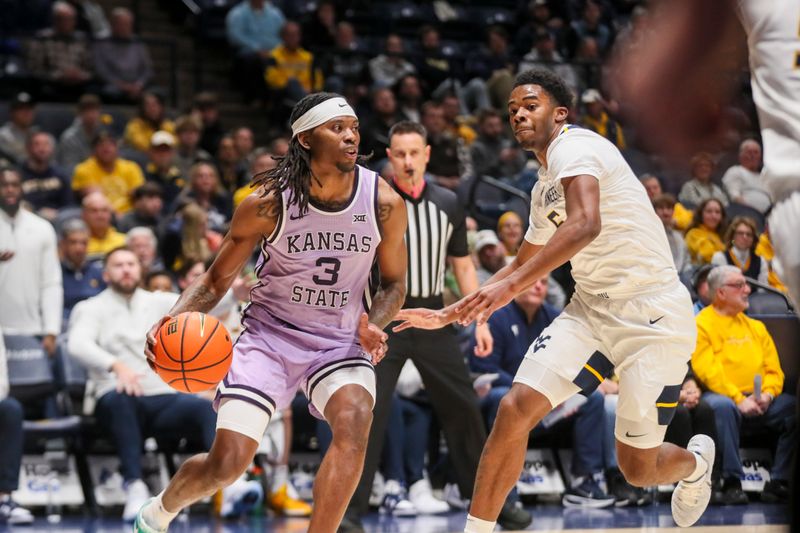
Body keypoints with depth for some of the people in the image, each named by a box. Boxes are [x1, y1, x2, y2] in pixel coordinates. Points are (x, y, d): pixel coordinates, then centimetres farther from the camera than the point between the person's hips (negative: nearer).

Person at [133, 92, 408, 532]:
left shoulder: (384, 203, -11)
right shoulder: (268, 203, -15)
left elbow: (393, 282, 6)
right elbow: (217, 280, -3)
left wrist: (373, 325, -15)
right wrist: (175, 319, -22)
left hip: (341, 342, 1)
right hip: (269, 334, -1)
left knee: (354, 424, -31)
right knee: (227, 462, -9)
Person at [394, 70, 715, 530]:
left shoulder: (573, 147, -13)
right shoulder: (544, 189, 15)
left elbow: (585, 224, -32)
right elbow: (524, 265, 30)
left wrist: (510, 286, -37)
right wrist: (448, 316, 26)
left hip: (652, 315, -8)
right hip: (591, 308, 8)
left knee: (638, 468, -1)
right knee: (517, 408, -13)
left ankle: (696, 462, 35)